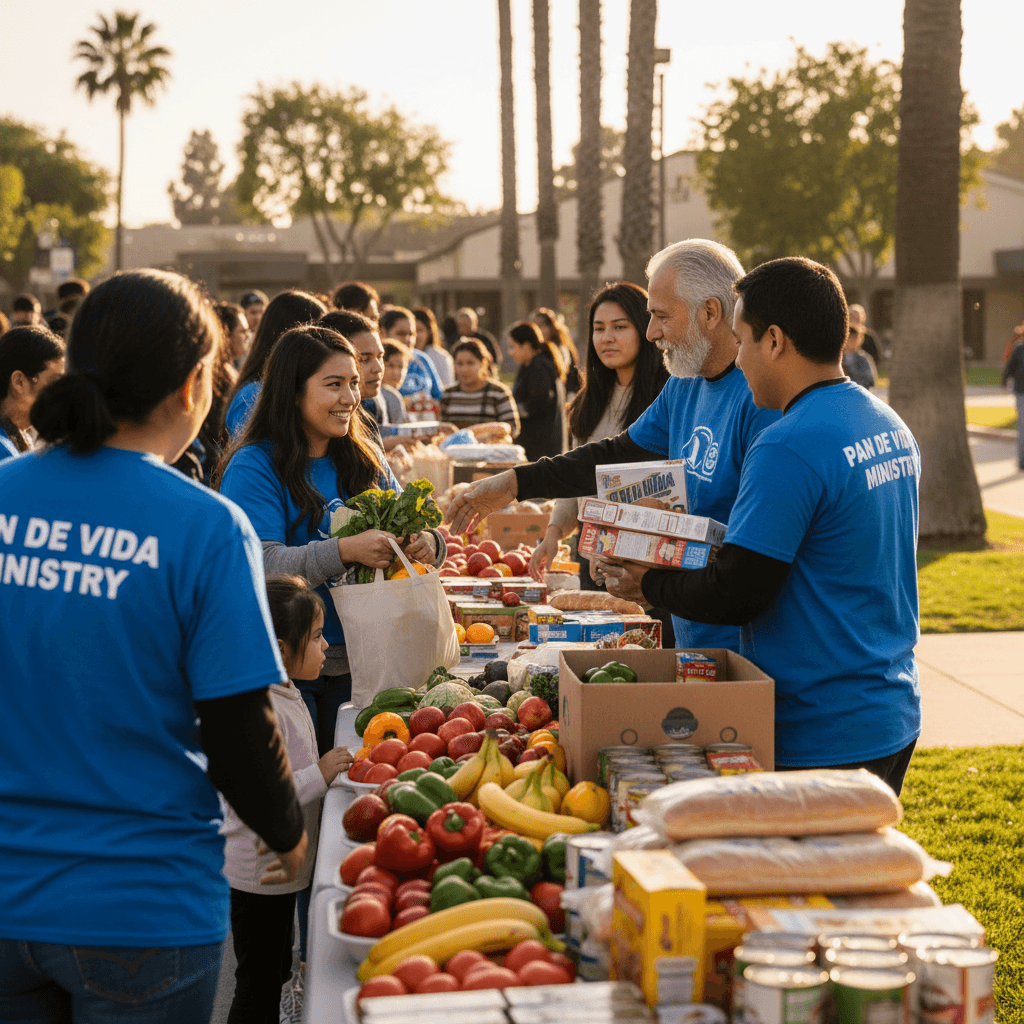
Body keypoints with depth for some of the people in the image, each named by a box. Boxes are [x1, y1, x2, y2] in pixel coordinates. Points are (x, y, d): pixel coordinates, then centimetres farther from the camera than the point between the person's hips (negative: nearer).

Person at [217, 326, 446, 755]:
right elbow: (262, 566, -19)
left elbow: (406, 528, 12)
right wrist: (344, 552, -32)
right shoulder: (253, 468, -10)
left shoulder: (366, 459, 9)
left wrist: (426, 543, -12)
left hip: (355, 664, 5)